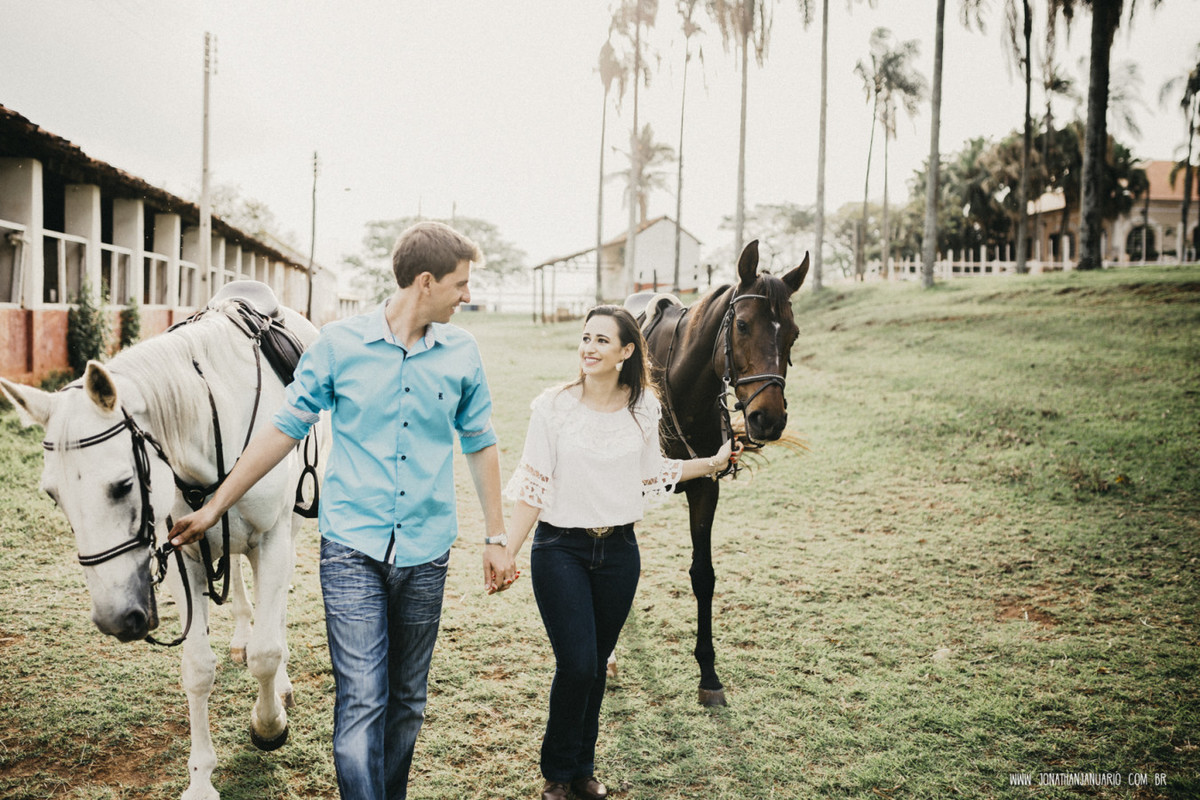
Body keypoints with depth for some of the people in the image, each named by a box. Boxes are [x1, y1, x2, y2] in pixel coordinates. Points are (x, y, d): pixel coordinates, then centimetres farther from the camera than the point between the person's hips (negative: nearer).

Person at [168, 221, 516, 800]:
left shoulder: (462, 352, 2)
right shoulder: (339, 343, -5)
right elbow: (285, 430, 1)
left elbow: (480, 445, 10)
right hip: (352, 548, -3)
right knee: (361, 701, -7)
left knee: (407, 701, 14)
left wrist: (496, 538, 10)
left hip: (426, 554, 3)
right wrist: (214, 508, 3)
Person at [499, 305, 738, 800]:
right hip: (561, 549, -3)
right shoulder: (552, 406, -8)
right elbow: (533, 487, -6)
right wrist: (506, 552, -11)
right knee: (576, 664, -7)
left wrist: (713, 464, 16)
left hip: (619, 550, 3)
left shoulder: (644, 407, 1)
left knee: (596, 665, 12)